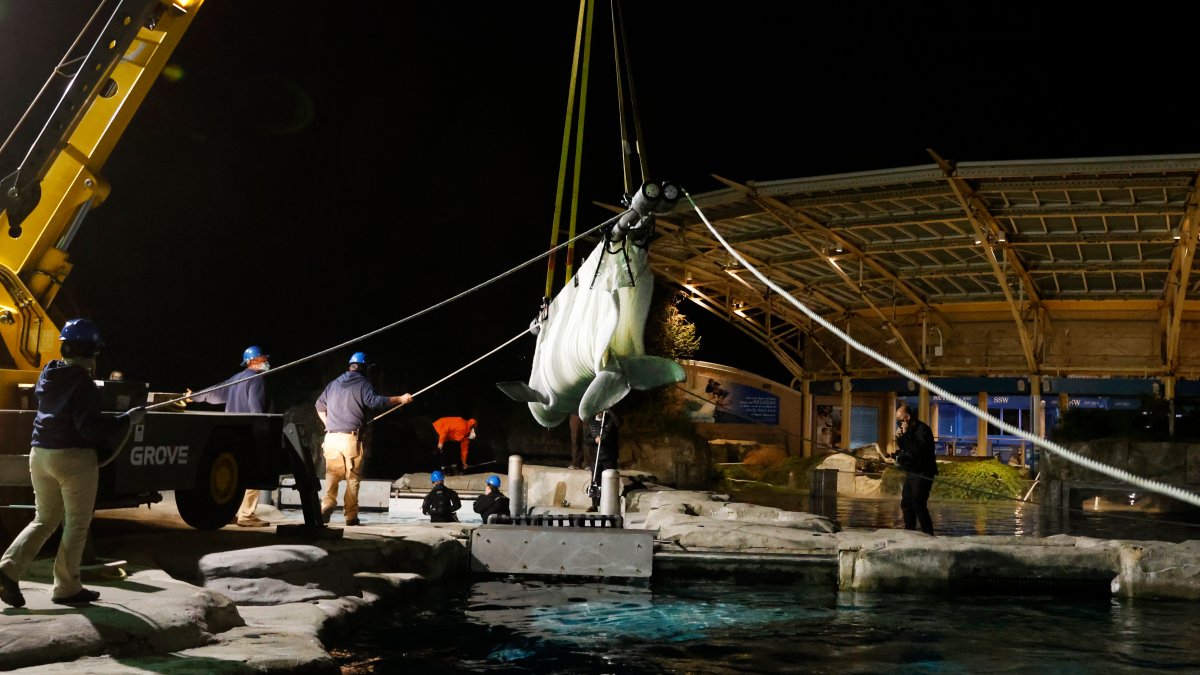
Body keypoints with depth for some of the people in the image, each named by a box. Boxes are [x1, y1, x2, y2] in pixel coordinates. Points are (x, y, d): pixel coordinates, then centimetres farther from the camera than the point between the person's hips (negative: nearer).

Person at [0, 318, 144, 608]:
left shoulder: (47, 376, 8)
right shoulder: (82, 383, -15)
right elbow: (90, 428, -20)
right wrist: (128, 420, -13)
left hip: (40, 454, 7)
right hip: (74, 458, -7)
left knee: (44, 520, 19)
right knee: (76, 526, 5)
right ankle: (67, 589, 10)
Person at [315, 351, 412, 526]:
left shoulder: (334, 384, 18)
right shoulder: (363, 383, 0)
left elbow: (320, 405, 24)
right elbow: (374, 401, -16)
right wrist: (400, 399, -12)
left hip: (331, 437, 4)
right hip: (351, 438, -4)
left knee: (332, 474, 6)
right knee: (353, 477, 2)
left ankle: (327, 504, -14)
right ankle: (351, 515, 0)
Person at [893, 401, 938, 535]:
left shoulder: (922, 429, -17)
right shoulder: (908, 429, 9)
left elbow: (919, 450, -27)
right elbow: (902, 448, 17)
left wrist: (906, 434, -25)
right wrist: (899, 437, -3)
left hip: (922, 474, -9)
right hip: (911, 472, 9)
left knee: (919, 505, -14)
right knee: (906, 504, 13)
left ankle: (928, 535, -9)